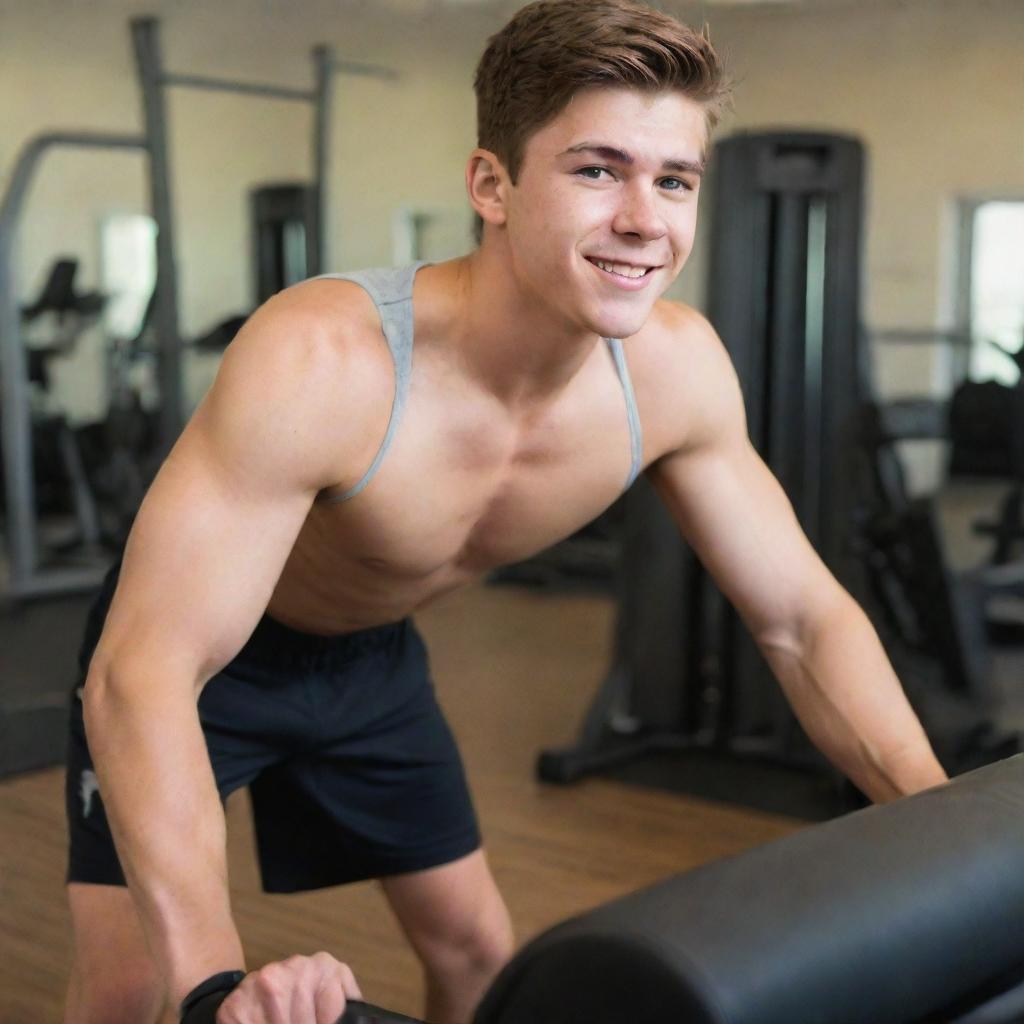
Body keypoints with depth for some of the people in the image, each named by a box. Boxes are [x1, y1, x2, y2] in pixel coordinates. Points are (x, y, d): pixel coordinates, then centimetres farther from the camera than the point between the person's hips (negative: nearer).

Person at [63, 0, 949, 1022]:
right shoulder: (322, 361, -40)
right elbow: (141, 675, -43)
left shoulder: (675, 366, -22)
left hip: (372, 655, 5)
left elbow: (804, 615, -11)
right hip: (198, 650, -5)